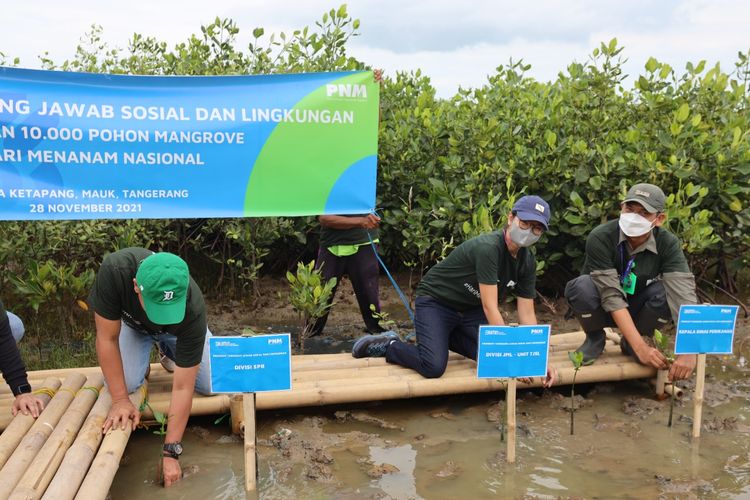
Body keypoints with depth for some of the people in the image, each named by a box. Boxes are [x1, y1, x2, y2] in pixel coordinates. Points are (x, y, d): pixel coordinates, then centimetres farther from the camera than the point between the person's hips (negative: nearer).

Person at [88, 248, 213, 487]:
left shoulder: (193, 308, -41)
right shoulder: (114, 269, -43)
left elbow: (183, 387, -35)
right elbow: (107, 338, -29)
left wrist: (170, 453, -34)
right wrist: (120, 400, -29)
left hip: (177, 329, 0)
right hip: (131, 323, 0)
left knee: (212, 385, -14)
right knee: (123, 383, -24)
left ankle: (171, 351, 15)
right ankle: (142, 360, 11)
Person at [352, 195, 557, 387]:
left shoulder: (527, 261, -5)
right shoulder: (487, 248, -30)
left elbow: (527, 315, -5)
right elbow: (490, 308, -32)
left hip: (470, 307, 8)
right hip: (436, 301, -8)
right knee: (434, 367, -25)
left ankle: (447, 336, 15)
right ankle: (388, 345, 3)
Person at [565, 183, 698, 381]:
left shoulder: (668, 244, -21)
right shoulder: (600, 238, -28)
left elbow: (683, 294, -31)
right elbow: (611, 296, -31)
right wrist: (640, 347, -37)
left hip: (636, 308, 2)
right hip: (603, 309, -2)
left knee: (667, 293, -29)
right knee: (581, 287, -35)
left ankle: (629, 343, 0)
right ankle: (595, 339, -3)